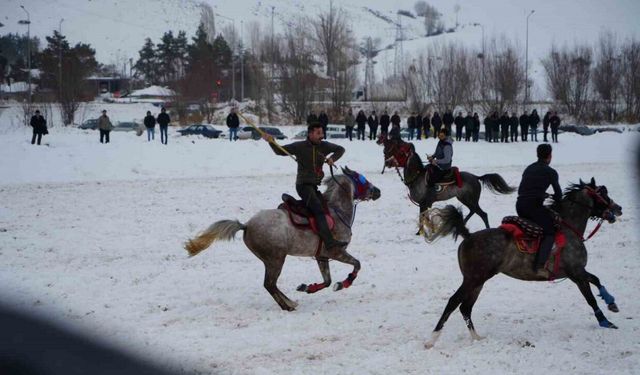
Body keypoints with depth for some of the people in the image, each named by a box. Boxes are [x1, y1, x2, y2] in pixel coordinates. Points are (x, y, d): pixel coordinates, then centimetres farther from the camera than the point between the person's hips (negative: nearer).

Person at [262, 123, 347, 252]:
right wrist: (271, 142, -17)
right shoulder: (299, 147, -5)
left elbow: (340, 149, 20)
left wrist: (332, 158, 1)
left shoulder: (324, 146, 7)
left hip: (315, 186, 7)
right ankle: (329, 241, -35)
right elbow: (280, 151, 1)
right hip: (304, 185, -7)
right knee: (318, 210, -23)